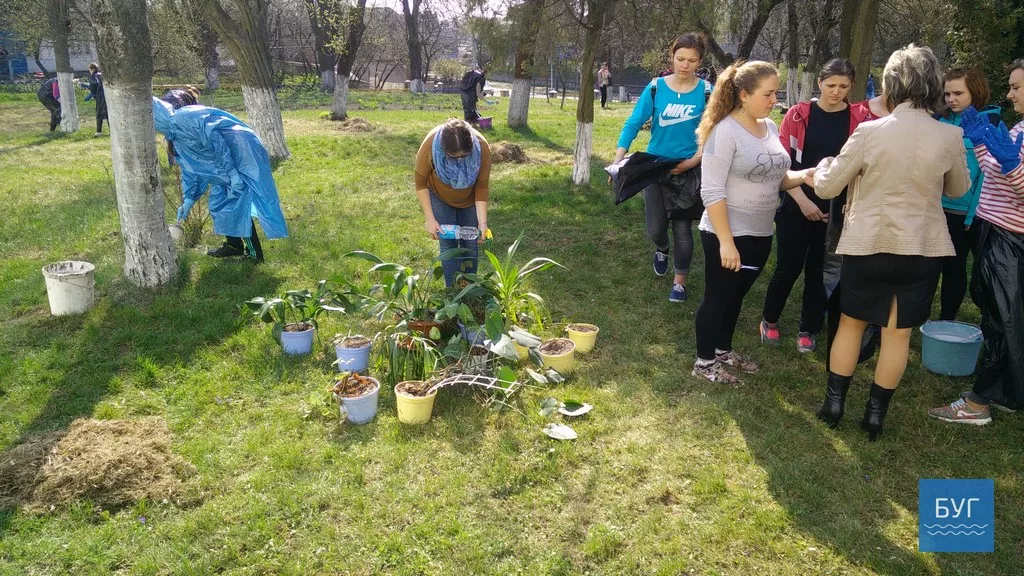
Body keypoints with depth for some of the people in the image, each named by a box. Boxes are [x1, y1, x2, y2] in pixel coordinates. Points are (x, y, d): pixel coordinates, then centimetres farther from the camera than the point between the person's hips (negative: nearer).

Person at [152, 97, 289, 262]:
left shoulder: (181, 119, -17)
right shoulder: (176, 134, 15)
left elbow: (216, 143, -23)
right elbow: (189, 168, 20)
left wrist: (232, 173, -22)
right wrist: (188, 200, 20)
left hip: (242, 153, -11)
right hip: (229, 158, 11)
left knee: (238, 205, -8)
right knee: (219, 203, 15)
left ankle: (254, 253, -2)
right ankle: (233, 245, 26)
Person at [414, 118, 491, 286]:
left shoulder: (482, 148, -34)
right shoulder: (430, 146, -36)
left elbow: (482, 186, -20)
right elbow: (421, 183, -20)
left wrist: (482, 222, -25)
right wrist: (430, 219, -21)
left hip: (469, 198, 1)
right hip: (440, 196, -1)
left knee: (470, 243, 3)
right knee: (448, 243, -6)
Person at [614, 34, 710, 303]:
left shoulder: (706, 92, -8)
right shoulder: (655, 88, -6)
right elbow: (633, 123, -9)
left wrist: (694, 160, -20)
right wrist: (619, 158, -22)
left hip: (689, 168, -1)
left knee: (682, 227, 4)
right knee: (655, 228, 1)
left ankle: (680, 282, 23)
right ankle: (662, 250, 40)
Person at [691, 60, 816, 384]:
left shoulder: (770, 127, 7)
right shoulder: (726, 131, -17)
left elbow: (776, 178, 15)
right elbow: (712, 192, -21)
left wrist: (803, 176, -7)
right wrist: (726, 241, -24)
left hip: (761, 234, 7)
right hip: (727, 235, -7)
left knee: (736, 296, 19)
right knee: (718, 297, 6)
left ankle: (723, 350, 37)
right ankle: (704, 362, 21)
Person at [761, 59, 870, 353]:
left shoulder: (859, 119, -1)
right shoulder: (799, 114, -3)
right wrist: (802, 200, -11)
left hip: (836, 208, 1)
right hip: (797, 204, -1)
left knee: (820, 269, 9)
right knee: (789, 266, 4)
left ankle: (809, 329, 24)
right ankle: (769, 319, 27)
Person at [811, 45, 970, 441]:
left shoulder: (869, 132, -13)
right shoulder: (951, 137, -6)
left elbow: (826, 188, -6)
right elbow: (958, 190, 12)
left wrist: (824, 165, 15)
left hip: (867, 245, -1)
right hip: (923, 248, 1)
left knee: (851, 323, 16)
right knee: (899, 333, 12)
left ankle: (833, 404, 23)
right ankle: (875, 415, 21)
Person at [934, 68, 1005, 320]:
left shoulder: (993, 124, -6)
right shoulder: (938, 120, 4)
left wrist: (975, 212, -16)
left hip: (964, 212, -3)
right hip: (932, 206, 4)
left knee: (954, 266, 7)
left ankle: (946, 321, 21)